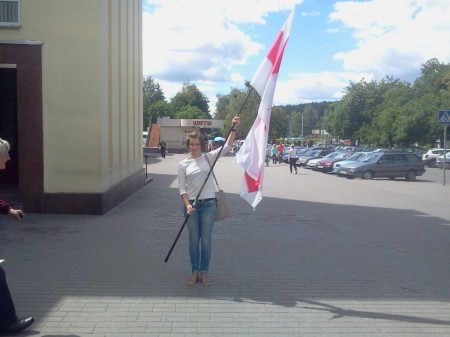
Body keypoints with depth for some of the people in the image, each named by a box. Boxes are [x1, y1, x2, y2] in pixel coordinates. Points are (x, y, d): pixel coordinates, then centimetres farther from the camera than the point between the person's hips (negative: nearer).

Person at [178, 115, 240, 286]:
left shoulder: (209, 157, 2)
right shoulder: (183, 164, 1)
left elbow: (227, 146, -6)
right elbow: (181, 188, -1)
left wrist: (234, 128, -16)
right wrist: (187, 205, -14)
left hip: (209, 204, 0)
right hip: (191, 205, 0)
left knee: (206, 240, 7)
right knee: (194, 240, 9)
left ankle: (204, 272, 19)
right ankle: (194, 271, 22)